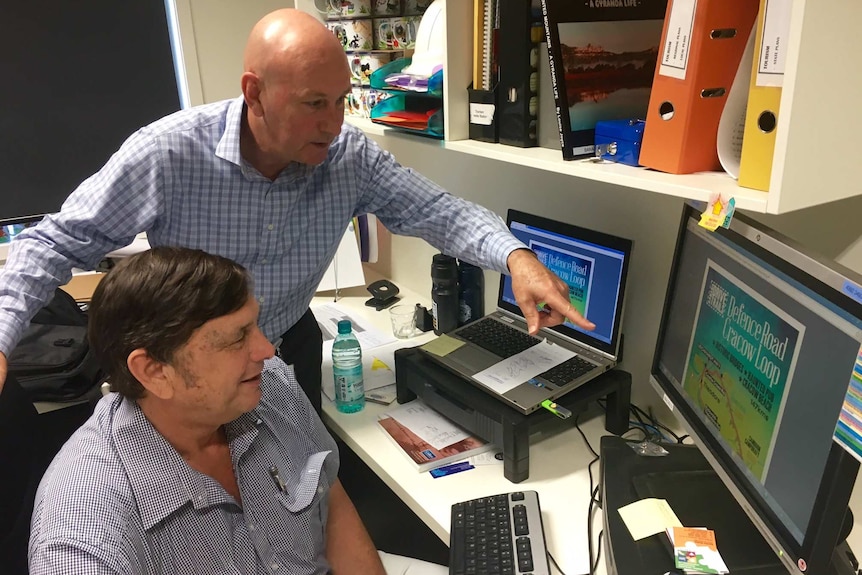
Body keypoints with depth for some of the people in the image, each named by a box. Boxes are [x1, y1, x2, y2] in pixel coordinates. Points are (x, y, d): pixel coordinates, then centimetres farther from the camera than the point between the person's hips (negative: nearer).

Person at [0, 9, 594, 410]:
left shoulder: (350, 155, -18)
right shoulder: (169, 152, -25)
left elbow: (439, 211, -14)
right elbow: (60, 241, -16)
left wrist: (515, 255, -31)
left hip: (290, 347, 3)